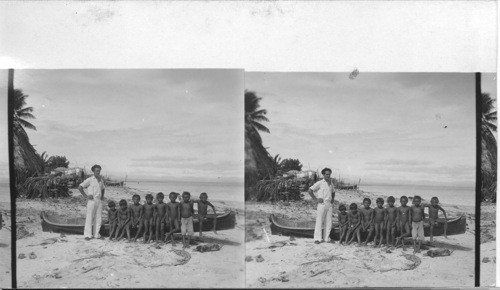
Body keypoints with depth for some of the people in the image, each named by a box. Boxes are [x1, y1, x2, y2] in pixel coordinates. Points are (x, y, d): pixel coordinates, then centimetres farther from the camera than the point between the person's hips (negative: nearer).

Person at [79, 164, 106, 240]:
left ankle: (96, 234, 13)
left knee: (98, 218, 6)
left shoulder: (101, 180, 14)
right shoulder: (90, 180, -4)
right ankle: (88, 235, 2)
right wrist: (86, 196, -9)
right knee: (89, 218, -4)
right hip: (92, 200, -6)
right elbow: (80, 187, -7)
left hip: (99, 201, 6)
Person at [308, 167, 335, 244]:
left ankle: (326, 238, 15)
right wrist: (315, 199, -9)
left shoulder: (331, 183, 14)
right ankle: (317, 239, 0)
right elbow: (310, 190, -7)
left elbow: (333, 192, 32)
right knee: (319, 222, -4)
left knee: (328, 222, 6)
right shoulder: (320, 183, -5)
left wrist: (332, 199, 16)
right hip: (322, 204, -6)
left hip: (329, 205, 6)